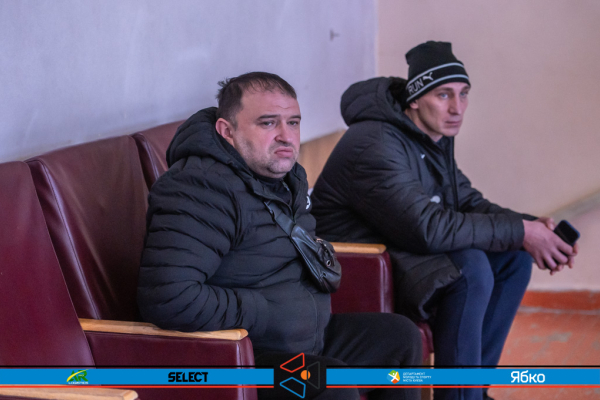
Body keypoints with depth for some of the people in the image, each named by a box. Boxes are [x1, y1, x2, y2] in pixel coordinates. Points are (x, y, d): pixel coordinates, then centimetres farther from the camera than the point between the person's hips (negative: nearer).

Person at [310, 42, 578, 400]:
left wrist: (534, 228, -8)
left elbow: (468, 203, 11)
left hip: (397, 249, 10)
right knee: (470, 269, -30)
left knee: (514, 258, 1)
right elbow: (428, 228, -32)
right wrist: (520, 232, -25)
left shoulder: (435, 135, 7)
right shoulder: (376, 145, -25)